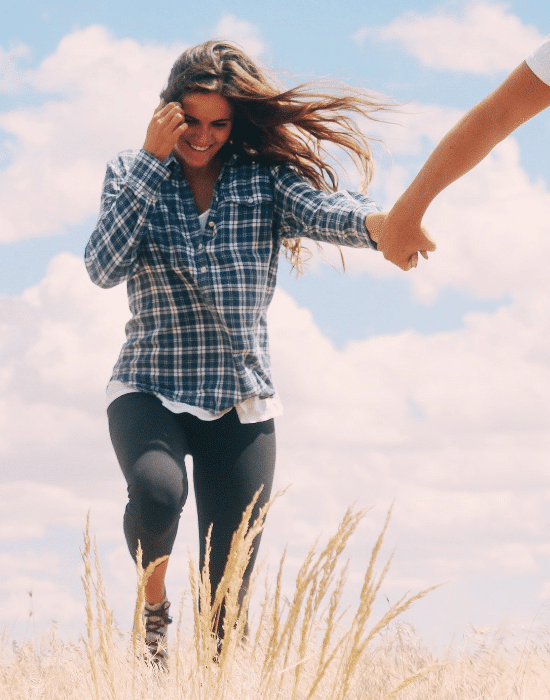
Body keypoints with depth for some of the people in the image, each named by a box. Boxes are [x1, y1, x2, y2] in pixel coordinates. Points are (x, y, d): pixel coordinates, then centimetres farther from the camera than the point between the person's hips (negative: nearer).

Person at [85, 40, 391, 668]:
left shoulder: (264, 177, 2)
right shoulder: (132, 174, 3)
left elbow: (324, 210, -18)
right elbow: (104, 268, -12)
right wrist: (153, 162, -15)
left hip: (242, 400, 1)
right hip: (149, 387, -1)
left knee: (227, 599, 0)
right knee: (157, 490, -32)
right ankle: (151, 604, -3)